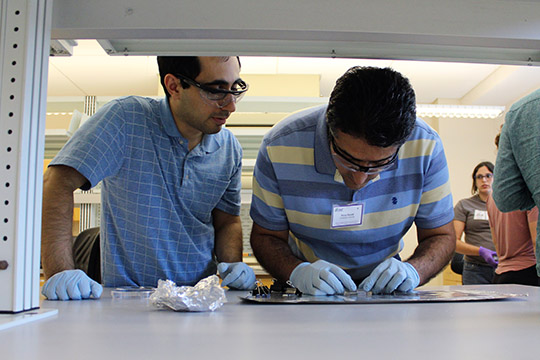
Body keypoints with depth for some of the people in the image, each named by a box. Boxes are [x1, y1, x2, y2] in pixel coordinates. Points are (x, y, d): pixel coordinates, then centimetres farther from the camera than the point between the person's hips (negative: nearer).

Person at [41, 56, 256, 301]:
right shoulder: (126, 119, -12)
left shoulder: (229, 149, 3)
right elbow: (60, 182, -18)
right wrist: (59, 271, -28)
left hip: (201, 299, 2)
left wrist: (233, 265, -6)